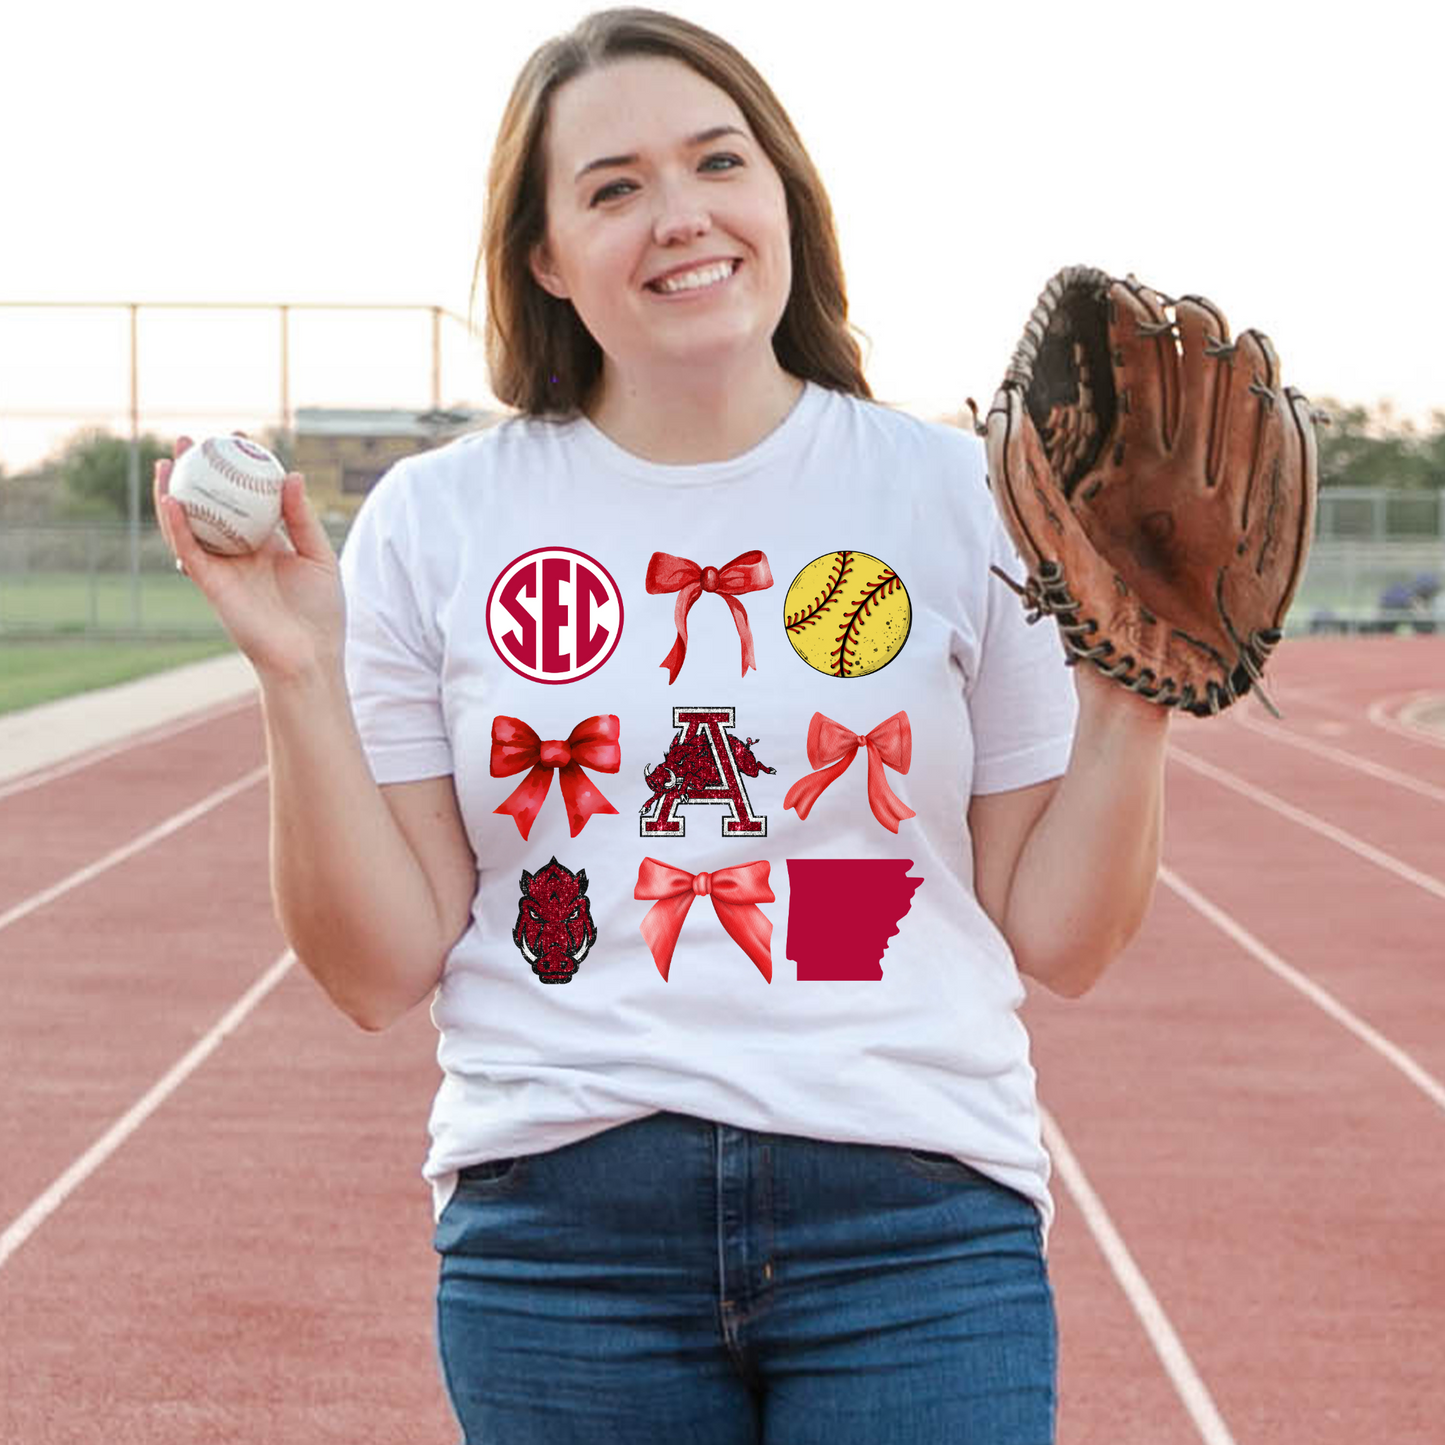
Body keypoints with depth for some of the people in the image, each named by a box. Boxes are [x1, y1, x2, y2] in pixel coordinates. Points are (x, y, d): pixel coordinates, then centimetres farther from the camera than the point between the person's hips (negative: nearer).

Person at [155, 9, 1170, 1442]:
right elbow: (383, 968, 0)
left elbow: (1056, 940, 4)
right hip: (554, 1219, 0)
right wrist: (301, 678, -9)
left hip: (918, 1216, 0)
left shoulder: (957, 498, 3)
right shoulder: (435, 521, 3)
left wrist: (1131, 703, -10)